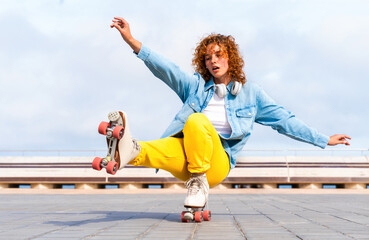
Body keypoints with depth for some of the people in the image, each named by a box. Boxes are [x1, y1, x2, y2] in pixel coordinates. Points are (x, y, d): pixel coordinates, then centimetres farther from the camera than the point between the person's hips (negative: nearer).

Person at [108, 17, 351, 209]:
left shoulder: (250, 92, 17)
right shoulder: (196, 85, 19)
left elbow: (284, 120, 20)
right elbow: (165, 68, 6)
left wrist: (324, 140, 18)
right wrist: (132, 41, -9)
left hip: (217, 163, -1)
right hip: (187, 162, 1)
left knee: (197, 120, -32)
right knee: (167, 148, -36)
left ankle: (199, 183, -26)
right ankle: (132, 151, -66)